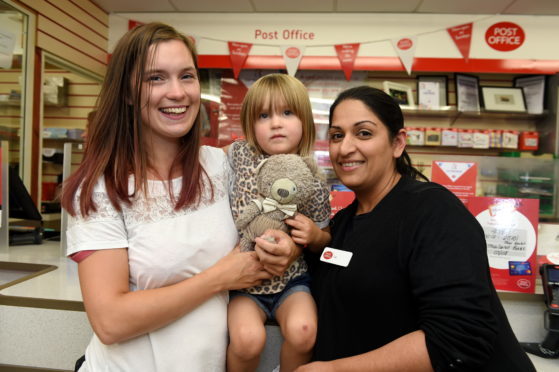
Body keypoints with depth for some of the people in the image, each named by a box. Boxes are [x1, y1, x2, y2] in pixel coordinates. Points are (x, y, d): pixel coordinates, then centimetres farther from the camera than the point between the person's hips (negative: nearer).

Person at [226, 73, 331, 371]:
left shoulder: (314, 184, -7)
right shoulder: (240, 154, -6)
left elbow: (325, 240, 6)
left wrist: (315, 236, -15)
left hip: (291, 280, 1)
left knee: (302, 331, -23)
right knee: (247, 338, -24)